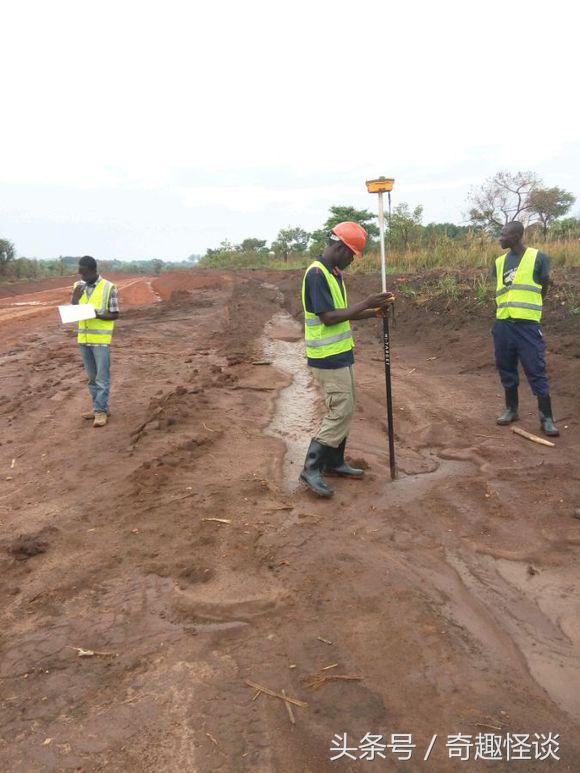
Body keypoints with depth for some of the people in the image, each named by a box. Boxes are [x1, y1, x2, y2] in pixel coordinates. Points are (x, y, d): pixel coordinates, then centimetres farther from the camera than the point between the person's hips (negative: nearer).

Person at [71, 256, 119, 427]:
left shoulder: (109, 288, -7)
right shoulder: (78, 286, 7)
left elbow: (115, 315, -5)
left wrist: (98, 315, -21)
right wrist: (75, 298, -12)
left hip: (101, 339, -5)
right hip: (83, 338, 5)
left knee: (102, 377, -2)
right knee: (92, 377, 13)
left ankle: (101, 411, 4)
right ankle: (98, 407, 23)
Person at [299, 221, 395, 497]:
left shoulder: (334, 273, 13)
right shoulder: (316, 273, -17)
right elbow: (328, 318, -22)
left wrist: (373, 312, 5)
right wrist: (365, 303, -19)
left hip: (341, 354, 10)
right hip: (327, 358, -10)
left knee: (343, 411, 14)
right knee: (340, 413, -8)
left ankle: (334, 462, 26)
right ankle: (312, 469, -1)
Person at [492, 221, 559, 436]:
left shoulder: (538, 258, -4)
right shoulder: (499, 262, 10)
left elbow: (544, 287, 5)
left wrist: (526, 308, 12)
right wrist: (507, 307, 13)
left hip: (527, 324, -5)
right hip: (503, 324, 5)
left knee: (536, 370, -3)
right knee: (506, 368, 11)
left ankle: (546, 418, 5)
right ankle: (511, 409, 25)